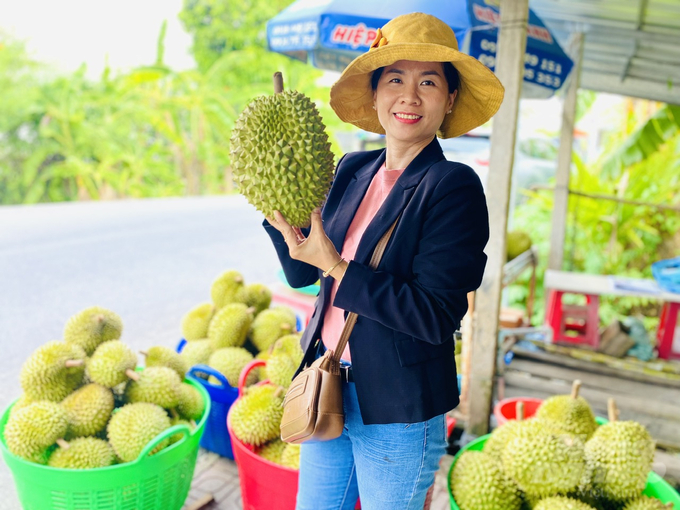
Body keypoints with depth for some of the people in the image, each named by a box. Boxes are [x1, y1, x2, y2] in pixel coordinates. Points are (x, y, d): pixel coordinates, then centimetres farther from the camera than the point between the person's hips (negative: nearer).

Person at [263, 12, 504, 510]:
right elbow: (301, 273, 7)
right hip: (327, 391, 6)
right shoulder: (353, 170, 3)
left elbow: (436, 317, -21)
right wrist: (277, 206, -8)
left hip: (397, 412, -5)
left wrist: (336, 268, -23)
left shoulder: (454, 186, -15)